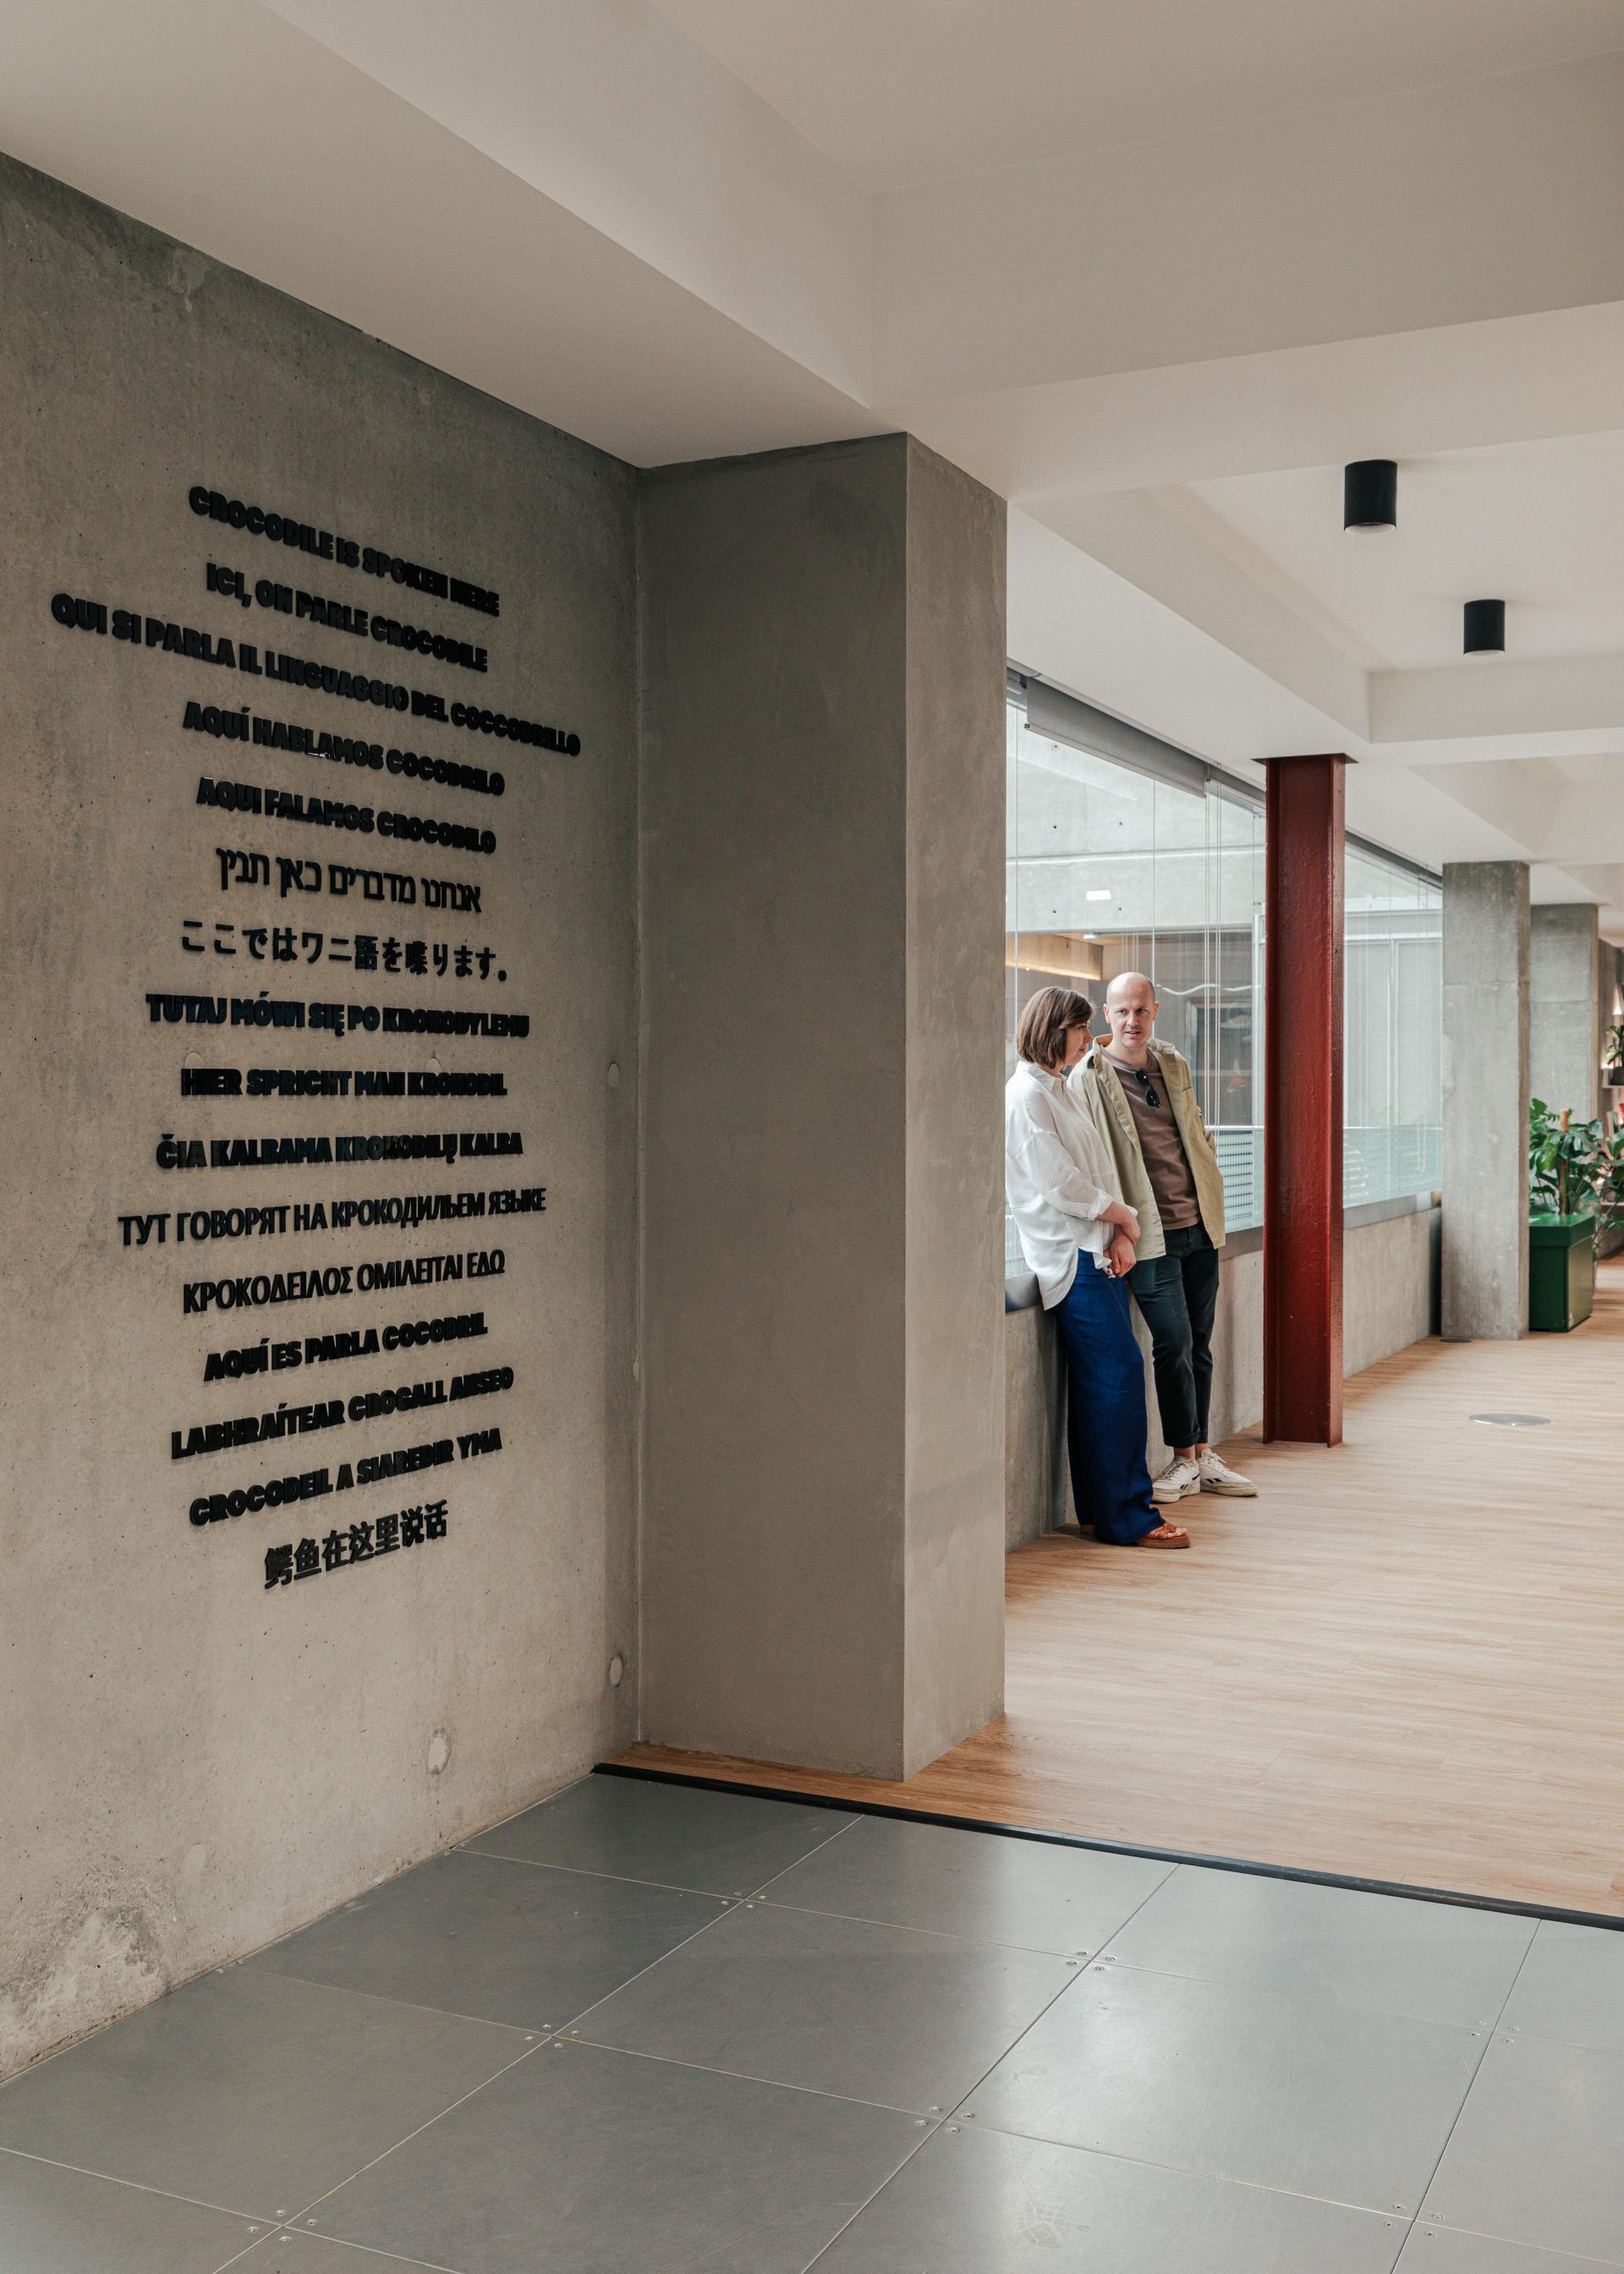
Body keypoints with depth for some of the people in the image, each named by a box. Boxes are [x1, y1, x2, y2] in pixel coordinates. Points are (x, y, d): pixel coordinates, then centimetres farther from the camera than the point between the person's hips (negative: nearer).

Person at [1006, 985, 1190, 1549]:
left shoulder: (1059, 1089, 19)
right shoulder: (1026, 1095, -11)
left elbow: (1097, 1170, 15)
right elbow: (1060, 1185, -16)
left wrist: (1120, 1235, 1)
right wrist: (1124, 1217, -3)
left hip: (1100, 1252, 9)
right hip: (1073, 1257, -9)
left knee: (1098, 1384, 9)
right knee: (1117, 1375, -10)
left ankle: (1101, 1506, 14)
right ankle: (1126, 1517, -4)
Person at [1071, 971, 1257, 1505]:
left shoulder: (1175, 1066, 11)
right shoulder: (1089, 1078, -7)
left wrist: (1212, 1199, 15)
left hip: (1199, 1225, 6)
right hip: (1151, 1234, -6)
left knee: (1198, 1345, 10)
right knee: (1174, 1343, -8)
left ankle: (1200, 1457, 19)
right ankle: (1184, 1459, 6)